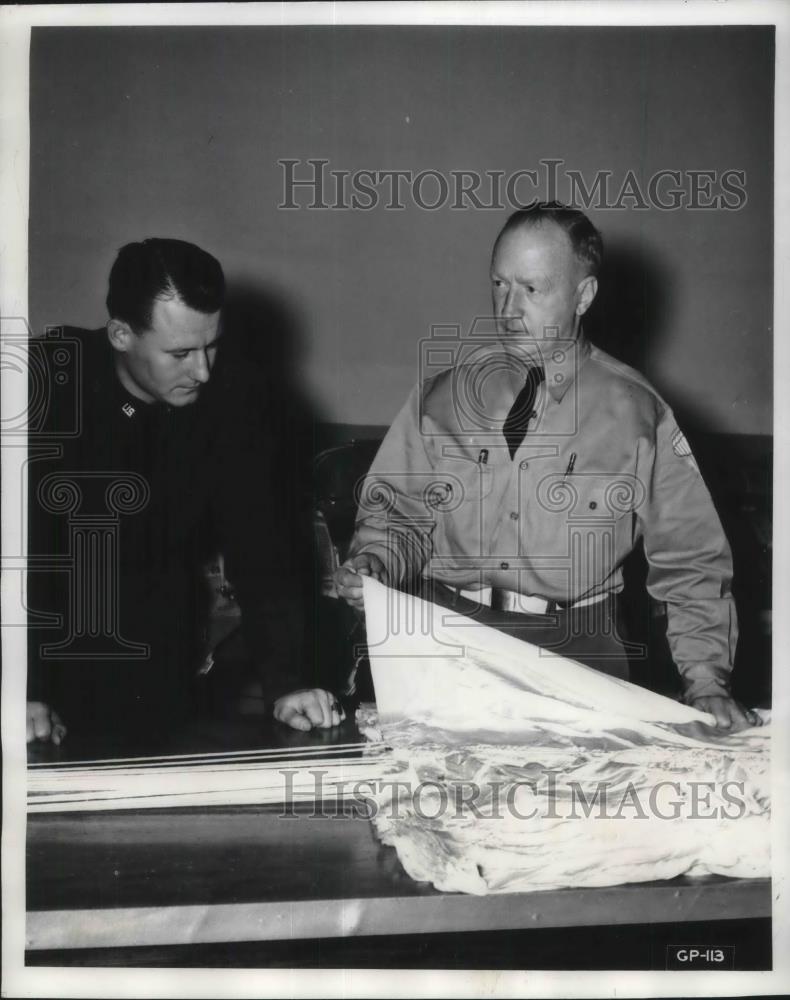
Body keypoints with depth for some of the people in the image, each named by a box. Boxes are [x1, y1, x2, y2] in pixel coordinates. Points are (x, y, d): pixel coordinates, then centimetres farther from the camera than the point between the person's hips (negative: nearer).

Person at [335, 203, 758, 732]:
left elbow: (690, 559, 4)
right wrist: (373, 564, -9)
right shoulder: (442, 397, 5)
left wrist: (706, 678, -6)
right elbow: (396, 511, 13)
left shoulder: (637, 412, 1)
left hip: (579, 648, 0)